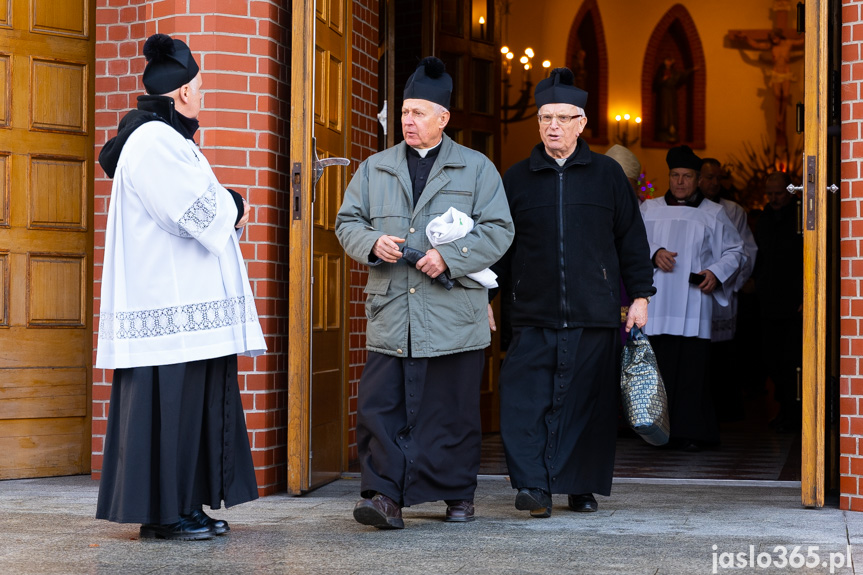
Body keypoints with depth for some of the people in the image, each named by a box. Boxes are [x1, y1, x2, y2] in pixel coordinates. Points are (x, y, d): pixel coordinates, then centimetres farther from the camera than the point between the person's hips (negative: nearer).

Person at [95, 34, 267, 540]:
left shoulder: (165, 138, 20)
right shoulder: (154, 142, -14)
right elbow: (196, 211, -19)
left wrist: (228, 208, 3)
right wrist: (235, 205, -1)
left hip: (187, 302, 11)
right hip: (169, 303, -11)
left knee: (192, 401, 11)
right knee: (168, 401, -7)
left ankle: (185, 506, 15)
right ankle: (163, 512, -2)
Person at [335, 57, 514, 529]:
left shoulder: (477, 169, 6)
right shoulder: (374, 169, 15)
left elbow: (498, 230, 0)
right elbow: (347, 222, 15)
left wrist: (449, 256, -14)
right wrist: (372, 242, -7)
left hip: (454, 316, -2)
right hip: (390, 313, 2)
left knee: (454, 410, 4)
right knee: (380, 405, -8)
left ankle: (458, 495, 18)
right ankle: (385, 495, -8)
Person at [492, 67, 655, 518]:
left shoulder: (607, 174, 8)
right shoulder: (516, 179, 9)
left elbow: (631, 239, 11)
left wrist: (640, 295, 7)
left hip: (594, 314, 0)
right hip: (533, 314, 0)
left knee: (587, 403, 3)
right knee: (524, 400, -11)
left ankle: (582, 486, 14)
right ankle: (533, 485, -10)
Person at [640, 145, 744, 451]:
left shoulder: (713, 214, 13)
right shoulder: (649, 209, 16)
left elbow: (734, 250, 13)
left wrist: (717, 273, -5)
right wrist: (654, 253, -10)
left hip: (693, 306, -1)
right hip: (657, 305, 1)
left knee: (692, 368, -8)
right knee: (660, 367, -5)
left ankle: (690, 433, -4)